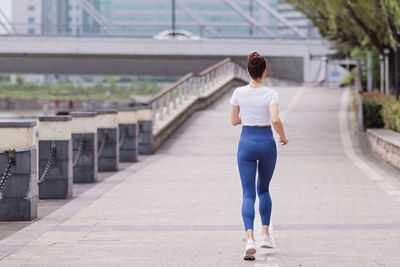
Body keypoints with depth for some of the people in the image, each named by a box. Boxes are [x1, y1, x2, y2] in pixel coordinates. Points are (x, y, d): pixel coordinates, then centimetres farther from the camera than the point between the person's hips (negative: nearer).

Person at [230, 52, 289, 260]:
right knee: (264, 189, 22)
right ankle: (265, 234, 20)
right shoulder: (271, 94, -8)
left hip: (246, 143, 0)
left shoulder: (239, 93, -2)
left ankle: (250, 239, -20)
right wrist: (283, 136, -3)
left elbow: (233, 121, 6)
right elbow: (275, 120, -21)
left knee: (248, 194, -1)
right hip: (266, 143, 0)